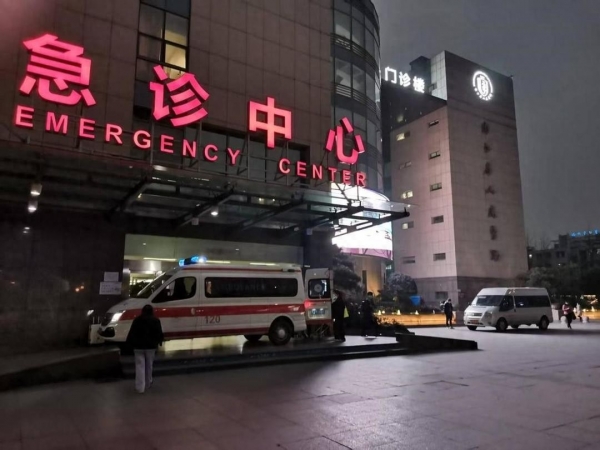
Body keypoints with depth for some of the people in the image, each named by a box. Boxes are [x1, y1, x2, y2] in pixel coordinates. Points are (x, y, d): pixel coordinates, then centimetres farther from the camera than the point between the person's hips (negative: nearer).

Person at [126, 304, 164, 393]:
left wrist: (130, 343, 6)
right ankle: (148, 384, 25)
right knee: (149, 366, 14)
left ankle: (140, 387, -3)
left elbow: (131, 333, 0)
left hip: (138, 346, 0)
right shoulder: (156, 320, -1)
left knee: (140, 366, 1)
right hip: (151, 346, 0)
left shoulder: (137, 320, 1)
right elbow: (159, 333, -1)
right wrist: (160, 341, 14)